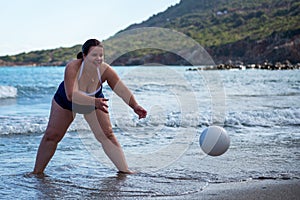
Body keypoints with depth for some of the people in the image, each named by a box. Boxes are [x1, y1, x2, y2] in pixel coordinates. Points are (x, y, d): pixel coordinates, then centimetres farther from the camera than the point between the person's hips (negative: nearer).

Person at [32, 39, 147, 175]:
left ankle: (124, 170, -5)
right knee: (51, 136, 4)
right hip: (66, 101, -1)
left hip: (94, 102, 1)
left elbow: (122, 90, -32)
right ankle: (37, 172, 19)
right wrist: (95, 102, -61)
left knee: (107, 135, -10)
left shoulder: (105, 70, -30)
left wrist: (135, 106, -49)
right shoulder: (72, 67, -38)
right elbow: (71, 95, -49)